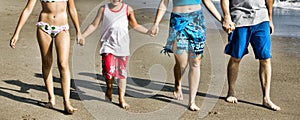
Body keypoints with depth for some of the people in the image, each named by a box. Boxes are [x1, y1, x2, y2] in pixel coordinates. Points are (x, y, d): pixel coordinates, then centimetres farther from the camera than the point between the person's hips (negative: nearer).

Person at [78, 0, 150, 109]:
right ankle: (109, 89, 14)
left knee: (122, 72, 3)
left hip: (122, 46, 1)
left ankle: (121, 98, 15)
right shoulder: (103, 9, 6)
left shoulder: (128, 9, 6)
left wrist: (147, 31, 2)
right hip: (108, 44, -1)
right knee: (109, 69, -15)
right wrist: (83, 35, 1)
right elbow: (94, 25, 10)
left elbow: (135, 26, 15)